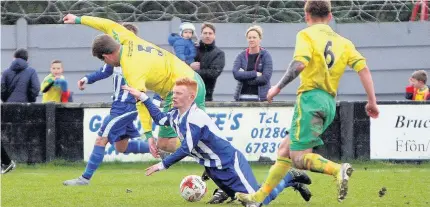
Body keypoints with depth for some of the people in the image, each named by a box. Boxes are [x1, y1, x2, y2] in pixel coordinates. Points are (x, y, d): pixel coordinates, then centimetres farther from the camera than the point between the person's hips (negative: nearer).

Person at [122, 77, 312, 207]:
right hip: (214, 168, 9)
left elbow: (186, 150, -25)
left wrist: (163, 165, -17)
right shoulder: (177, 115, 4)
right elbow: (159, 118, 23)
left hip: (230, 164, -9)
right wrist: (142, 97, 15)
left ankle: (291, 179, 10)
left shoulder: (195, 118, -24)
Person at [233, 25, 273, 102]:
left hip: (260, 97, -3)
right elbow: (235, 73, -5)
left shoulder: (266, 56, 2)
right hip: (243, 97, 3)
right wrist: (255, 74, -11)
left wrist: (245, 76, -6)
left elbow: (265, 78, -8)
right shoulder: (241, 56, 10)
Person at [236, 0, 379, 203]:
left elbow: (300, 63, -17)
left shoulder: (307, 35, -1)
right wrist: (372, 101, 5)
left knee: (299, 158, -10)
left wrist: (278, 87, -8)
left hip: (311, 97, -7)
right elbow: (363, 68, 5)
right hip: (330, 103, 7)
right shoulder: (343, 42, 15)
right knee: (285, 149, 18)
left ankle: (338, 170, -36)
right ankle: (260, 196, 22)